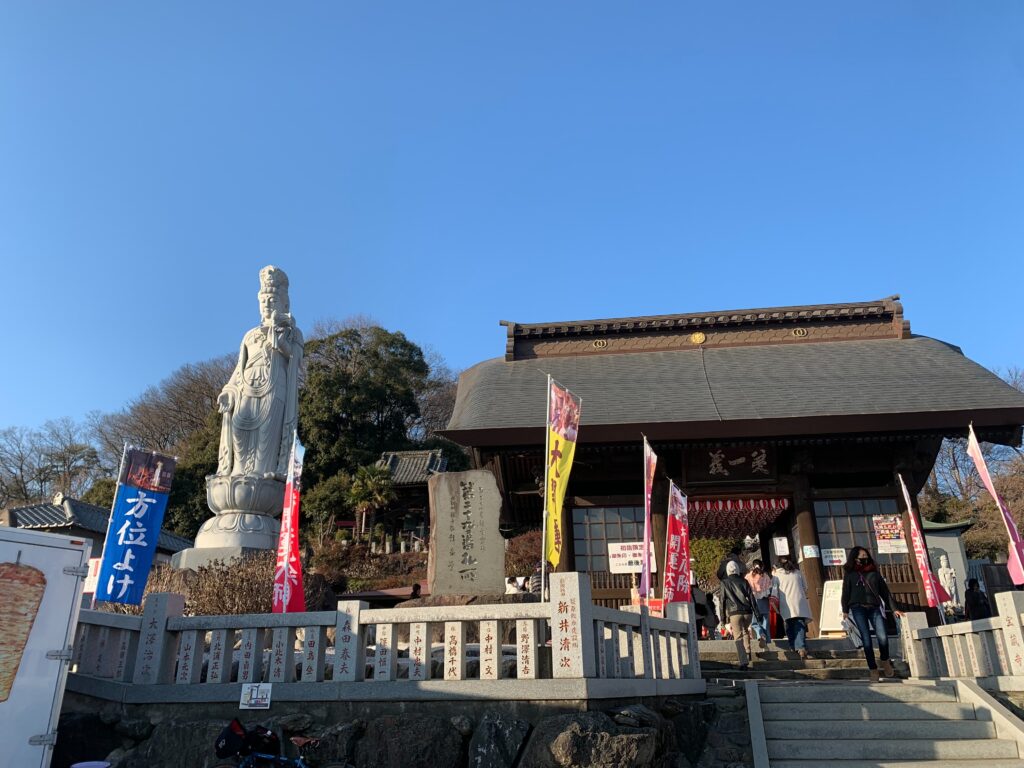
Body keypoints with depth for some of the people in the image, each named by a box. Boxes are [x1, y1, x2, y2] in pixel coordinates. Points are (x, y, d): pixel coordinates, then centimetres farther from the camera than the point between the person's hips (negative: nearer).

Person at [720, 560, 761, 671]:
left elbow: (723, 599, 2)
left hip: (734, 612, -3)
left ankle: (743, 662, -10)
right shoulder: (744, 581, 9)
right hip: (747, 611, 3)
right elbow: (751, 597, 6)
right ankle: (747, 652, 19)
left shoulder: (725, 583, 3)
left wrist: (723, 616, 6)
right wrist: (757, 613, 9)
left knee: (738, 637, -2)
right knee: (745, 631, 28)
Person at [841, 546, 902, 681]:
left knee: (883, 637, -13)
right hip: (858, 609, -1)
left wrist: (893, 608, 11)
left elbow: (884, 590, 15)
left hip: (874, 608, 1)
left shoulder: (874, 572, 15)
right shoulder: (850, 574, 10)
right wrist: (845, 610, -2)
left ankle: (885, 661, 16)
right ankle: (873, 669, 2)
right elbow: (845, 593, 6)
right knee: (866, 639, -7)